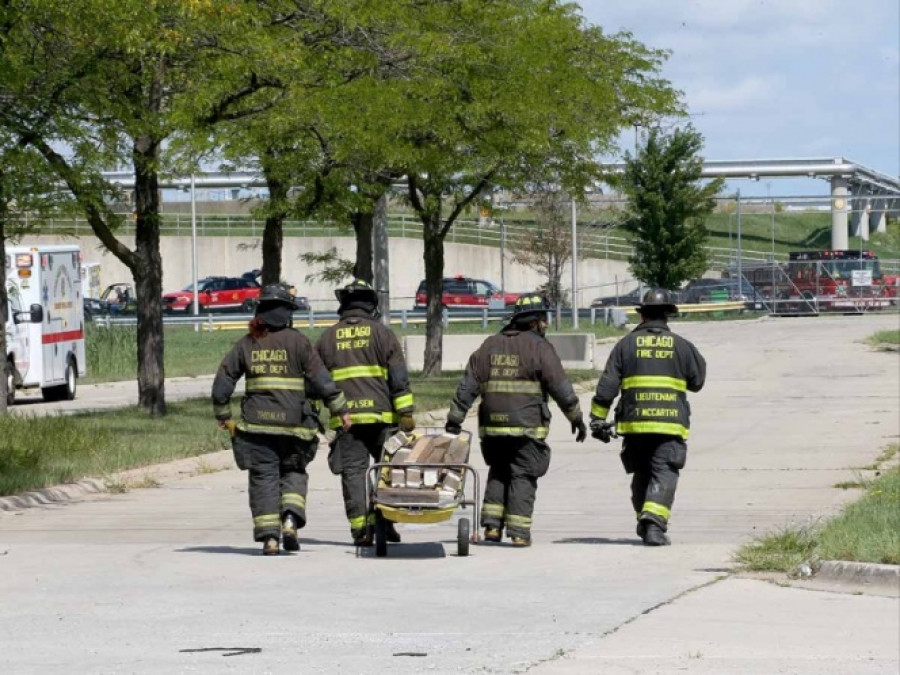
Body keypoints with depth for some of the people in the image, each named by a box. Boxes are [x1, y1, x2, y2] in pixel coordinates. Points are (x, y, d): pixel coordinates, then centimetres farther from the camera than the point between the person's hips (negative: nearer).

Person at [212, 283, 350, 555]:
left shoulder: (246, 344, 6)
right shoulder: (298, 342, -1)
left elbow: (222, 382, 7)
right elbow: (321, 379, -5)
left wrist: (223, 416, 19)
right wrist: (340, 409, 2)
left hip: (256, 423, 1)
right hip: (293, 420, -1)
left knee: (263, 477, 6)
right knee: (294, 472, 16)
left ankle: (269, 536, -3)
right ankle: (290, 520, -7)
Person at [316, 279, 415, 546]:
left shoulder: (327, 338, 12)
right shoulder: (381, 333, 4)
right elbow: (399, 376, -2)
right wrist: (406, 412, -3)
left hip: (344, 416, 2)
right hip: (380, 414, -2)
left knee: (352, 471, 2)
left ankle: (360, 528, -3)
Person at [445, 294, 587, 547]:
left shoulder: (489, 346, 12)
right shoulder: (539, 348, -4)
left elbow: (468, 385, 9)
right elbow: (561, 387, -4)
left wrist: (455, 419, 12)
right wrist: (576, 418, 7)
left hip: (492, 426, 5)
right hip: (528, 427, -5)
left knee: (498, 474, 17)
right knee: (523, 477, 1)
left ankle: (492, 525, 8)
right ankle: (519, 532, -4)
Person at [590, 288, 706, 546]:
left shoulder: (626, 345, 5)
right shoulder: (681, 346, 3)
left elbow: (607, 386, 1)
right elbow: (697, 381, 14)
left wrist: (598, 419, 5)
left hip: (634, 423, 2)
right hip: (670, 423, -2)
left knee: (641, 475, 17)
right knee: (664, 476, -6)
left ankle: (644, 522, 26)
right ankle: (654, 523, -24)